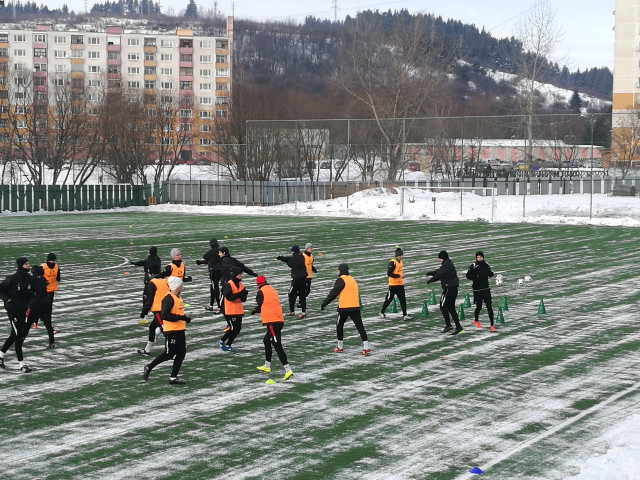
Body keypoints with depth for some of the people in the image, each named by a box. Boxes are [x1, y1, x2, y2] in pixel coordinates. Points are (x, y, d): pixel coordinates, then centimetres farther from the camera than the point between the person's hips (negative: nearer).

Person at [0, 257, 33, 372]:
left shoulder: (29, 278, 3)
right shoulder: (12, 279, -15)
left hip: (24, 311, 7)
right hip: (13, 311, -7)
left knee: (15, 335, 15)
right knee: (18, 336, -4)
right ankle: (22, 364, -1)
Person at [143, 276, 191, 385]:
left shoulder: (178, 297, 13)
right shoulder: (168, 298, -17)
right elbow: (164, 315, -24)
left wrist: (185, 318, 8)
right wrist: (181, 318, -22)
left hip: (180, 330, 9)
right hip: (171, 330, -9)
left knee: (181, 353, 7)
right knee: (169, 354, -4)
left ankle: (173, 377, 13)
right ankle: (149, 368, 11)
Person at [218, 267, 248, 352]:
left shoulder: (241, 285, 11)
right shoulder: (228, 285, -13)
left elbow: (243, 299, 10)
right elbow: (229, 297, -25)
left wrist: (243, 295, -12)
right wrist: (240, 294, -27)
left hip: (239, 311, 8)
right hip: (230, 311, -8)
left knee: (238, 329, 7)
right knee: (233, 328, -10)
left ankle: (228, 345, 18)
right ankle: (221, 341, 10)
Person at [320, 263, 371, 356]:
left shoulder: (341, 280, -7)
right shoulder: (352, 279, 17)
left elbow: (333, 293, -10)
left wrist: (324, 303, -4)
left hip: (344, 308, -6)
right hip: (355, 307, 6)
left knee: (339, 325, 13)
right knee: (360, 326, 0)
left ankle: (340, 347, 19)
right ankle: (366, 347, -10)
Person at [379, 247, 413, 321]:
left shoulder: (400, 261, 10)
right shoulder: (392, 262, -16)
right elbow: (389, 273, -22)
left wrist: (402, 276, 8)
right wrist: (399, 276, -24)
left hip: (400, 284, 7)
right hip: (393, 284, -7)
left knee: (403, 300, -1)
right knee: (388, 299, 6)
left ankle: (405, 315, -3)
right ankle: (382, 312, 25)